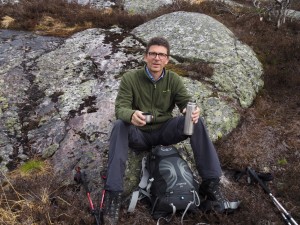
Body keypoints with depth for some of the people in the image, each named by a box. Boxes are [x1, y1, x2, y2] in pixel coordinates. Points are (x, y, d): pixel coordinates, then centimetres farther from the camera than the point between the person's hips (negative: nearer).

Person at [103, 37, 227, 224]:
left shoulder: (174, 79, -2)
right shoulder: (130, 78, -10)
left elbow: (186, 103, -9)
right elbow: (121, 107, -18)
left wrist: (193, 111, -35)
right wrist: (131, 115, -43)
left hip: (165, 131, 2)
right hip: (139, 135, -2)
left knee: (196, 121, -23)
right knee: (120, 126, -34)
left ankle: (210, 182, -20)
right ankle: (114, 193, -34)